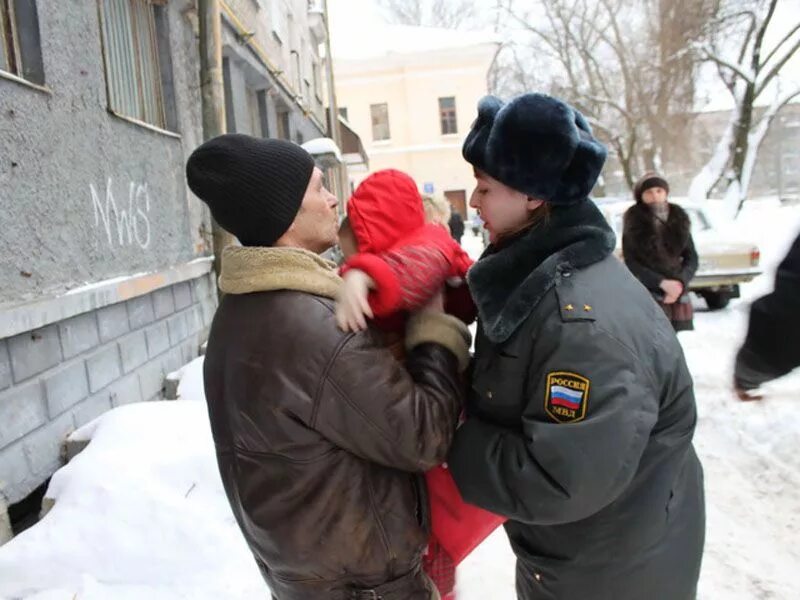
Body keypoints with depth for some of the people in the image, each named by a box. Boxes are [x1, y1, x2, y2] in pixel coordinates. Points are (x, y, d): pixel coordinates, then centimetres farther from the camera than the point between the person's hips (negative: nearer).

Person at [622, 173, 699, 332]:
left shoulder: (679, 219, 8)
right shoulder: (634, 222, -3)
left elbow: (692, 258, 8)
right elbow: (631, 263, -6)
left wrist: (680, 282, -11)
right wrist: (662, 282, -16)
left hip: (678, 294, 4)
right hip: (646, 296, -4)